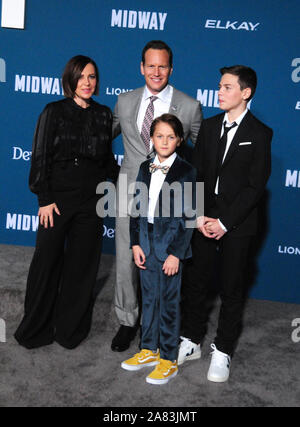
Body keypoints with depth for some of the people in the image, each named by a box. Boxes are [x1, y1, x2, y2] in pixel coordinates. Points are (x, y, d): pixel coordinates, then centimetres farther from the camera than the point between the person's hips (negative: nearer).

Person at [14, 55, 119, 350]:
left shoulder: (104, 115, 8)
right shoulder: (54, 112, -1)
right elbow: (41, 158, -4)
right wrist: (45, 199, -10)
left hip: (90, 202, 3)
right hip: (58, 198, -3)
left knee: (82, 266, 7)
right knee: (47, 262, 3)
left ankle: (69, 330, 23)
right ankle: (35, 330, 21)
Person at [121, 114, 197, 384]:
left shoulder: (186, 171, -8)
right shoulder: (145, 168, 7)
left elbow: (188, 215, -10)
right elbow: (137, 208, 9)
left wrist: (176, 252, -14)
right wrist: (135, 243, 2)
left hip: (171, 245, -5)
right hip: (147, 244, 5)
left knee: (169, 302, 4)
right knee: (149, 298, 16)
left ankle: (169, 360, 17)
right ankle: (149, 350, 32)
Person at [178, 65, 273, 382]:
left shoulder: (260, 134, -4)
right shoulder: (209, 126, 9)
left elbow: (256, 185, -10)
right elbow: (196, 174, 5)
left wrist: (225, 222, -15)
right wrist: (198, 216, -8)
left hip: (237, 224, -4)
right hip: (203, 220, 4)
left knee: (231, 289, 6)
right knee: (195, 282, 10)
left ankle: (223, 351, 20)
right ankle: (191, 341, 27)